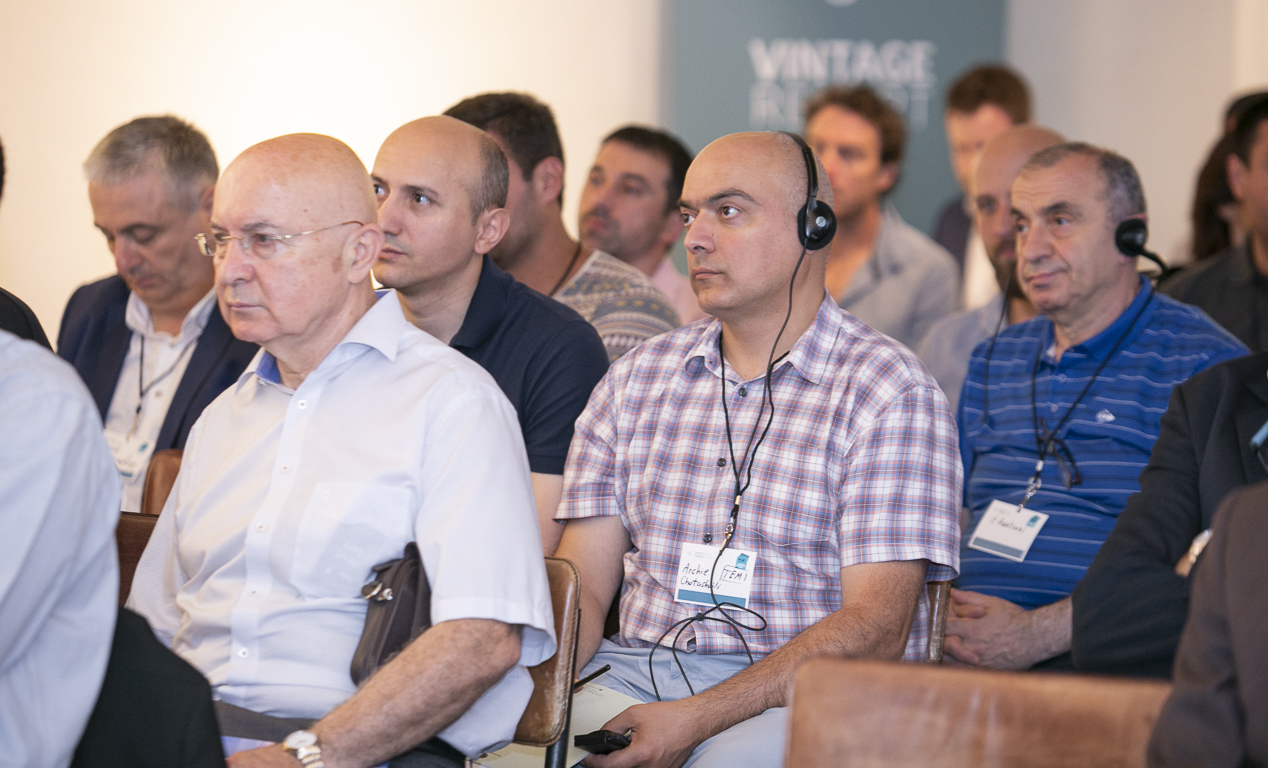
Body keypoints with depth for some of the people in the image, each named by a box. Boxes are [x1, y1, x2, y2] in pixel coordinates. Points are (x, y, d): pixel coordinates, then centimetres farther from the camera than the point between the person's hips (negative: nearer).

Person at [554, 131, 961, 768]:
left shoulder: (888, 392, -2)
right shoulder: (637, 378, 15)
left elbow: (875, 627, -11)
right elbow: (582, 588, 9)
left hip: (810, 695, -4)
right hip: (640, 665, 4)